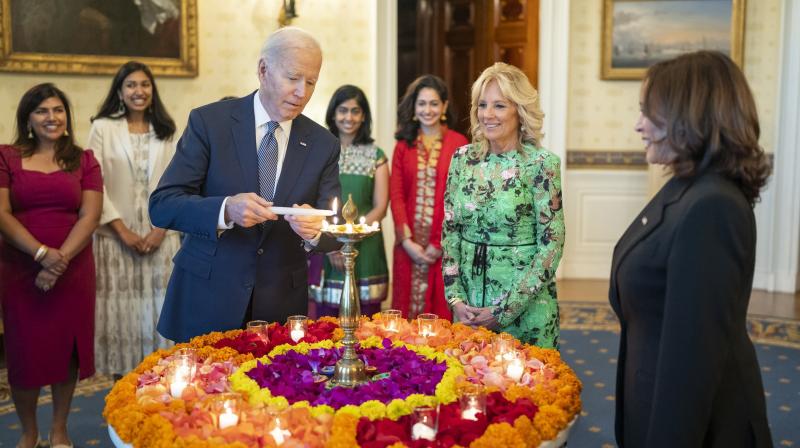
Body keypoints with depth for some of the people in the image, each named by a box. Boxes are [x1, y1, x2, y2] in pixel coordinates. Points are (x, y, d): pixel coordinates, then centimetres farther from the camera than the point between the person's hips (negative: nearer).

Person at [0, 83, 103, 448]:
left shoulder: (84, 161, 6)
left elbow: (90, 216, -3)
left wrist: (60, 260, -15)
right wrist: (42, 254, -18)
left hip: (73, 270, 1)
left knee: (67, 346, 6)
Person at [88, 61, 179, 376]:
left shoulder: (165, 132, 10)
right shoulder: (103, 128, 2)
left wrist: (161, 229, -6)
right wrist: (123, 231, -9)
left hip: (160, 236, 2)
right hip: (116, 237, -2)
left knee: (159, 309, 2)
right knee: (122, 309, 0)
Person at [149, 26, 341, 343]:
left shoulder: (323, 144, 1)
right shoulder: (209, 121, -7)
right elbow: (162, 205, -11)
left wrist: (314, 229, -24)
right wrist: (226, 210, -29)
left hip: (280, 306, 2)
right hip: (206, 302, -2)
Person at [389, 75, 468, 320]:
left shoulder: (458, 143, -1)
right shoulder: (403, 145, 9)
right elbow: (396, 195, 4)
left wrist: (439, 243, -10)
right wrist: (407, 240, -7)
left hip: (444, 243, -3)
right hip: (409, 245, 3)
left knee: (441, 309, 2)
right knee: (407, 307, 7)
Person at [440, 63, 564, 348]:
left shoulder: (541, 163, -11)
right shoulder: (462, 158, 2)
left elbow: (551, 244, -12)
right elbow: (449, 231, 5)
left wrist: (505, 310, -14)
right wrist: (456, 298, -4)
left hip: (525, 306, -4)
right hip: (469, 301, 4)